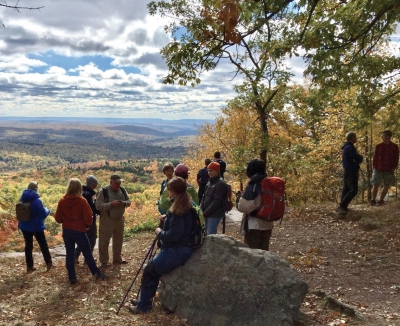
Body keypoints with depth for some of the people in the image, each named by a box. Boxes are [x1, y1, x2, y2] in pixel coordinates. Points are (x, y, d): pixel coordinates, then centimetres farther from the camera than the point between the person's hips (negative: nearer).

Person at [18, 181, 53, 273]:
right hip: (36, 226, -5)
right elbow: (43, 214, -19)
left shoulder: (22, 199, 0)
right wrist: (47, 210, 0)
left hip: (25, 226, 5)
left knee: (28, 245, 12)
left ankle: (29, 266, 16)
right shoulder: (37, 200, -20)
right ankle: (49, 263, 16)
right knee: (43, 244, 10)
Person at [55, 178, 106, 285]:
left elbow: (58, 218, 0)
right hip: (79, 231, -3)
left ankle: (72, 278, 15)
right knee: (87, 253, 10)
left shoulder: (62, 201, -4)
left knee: (69, 254, 11)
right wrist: (87, 225, 7)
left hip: (66, 231, 3)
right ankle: (97, 273, 18)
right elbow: (88, 217, -13)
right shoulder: (82, 201, -13)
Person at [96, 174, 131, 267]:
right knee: (104, 241, 3)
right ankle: (104, 261, 15)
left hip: (120, 219, 6)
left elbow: (128, 201, 7)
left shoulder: (122, 190, 2)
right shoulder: (103, 191, -15)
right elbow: (98, 206, -21)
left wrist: (124, 203, -16)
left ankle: (117, 258, 33)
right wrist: (111, 204, -30)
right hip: (107, 220, -6)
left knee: (118, 240, 17)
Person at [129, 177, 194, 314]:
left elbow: (174, 235, -27)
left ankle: (143, 305, 13)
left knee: (149, 271, 0)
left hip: (177, 250, -10)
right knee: (154, 268, 17)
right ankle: (145, 299, 29)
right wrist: (166, 218, 8)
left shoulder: (177, 210, -22)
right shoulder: (188, 204, 8)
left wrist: (160, 232, -11)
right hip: (181, 247, 10)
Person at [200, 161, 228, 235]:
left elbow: (217, 201, -17)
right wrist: (202, 208, 1)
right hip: (207, 214, 9)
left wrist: (206, 212, -15)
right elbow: (204, 196, 17)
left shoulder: (221, 184, -12)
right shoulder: (210, 182, 14)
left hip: (215, 214, -9)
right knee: (207, 234, 15)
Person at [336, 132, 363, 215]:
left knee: (346, 189, 12)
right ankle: (341, 206, -16)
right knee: (353, 190, -12)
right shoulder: (350, 148, -18)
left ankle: (343, 207, 15)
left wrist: (359, 157, -2)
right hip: (351, 172, -10)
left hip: (348, 171, 10)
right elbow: (358, 159, -18)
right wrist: (361, 157, 4)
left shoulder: (347, 147, 15)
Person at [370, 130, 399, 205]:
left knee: (386, 186, 5)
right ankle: (373, 200, 10)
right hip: (378, 169, -1)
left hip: (389, 170, 1)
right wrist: (374, 167, -2)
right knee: (375, 185, -1)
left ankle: (381, 200, 16)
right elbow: (375, 157, 3)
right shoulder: (379, 146, 1)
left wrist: (394, 167, -2)